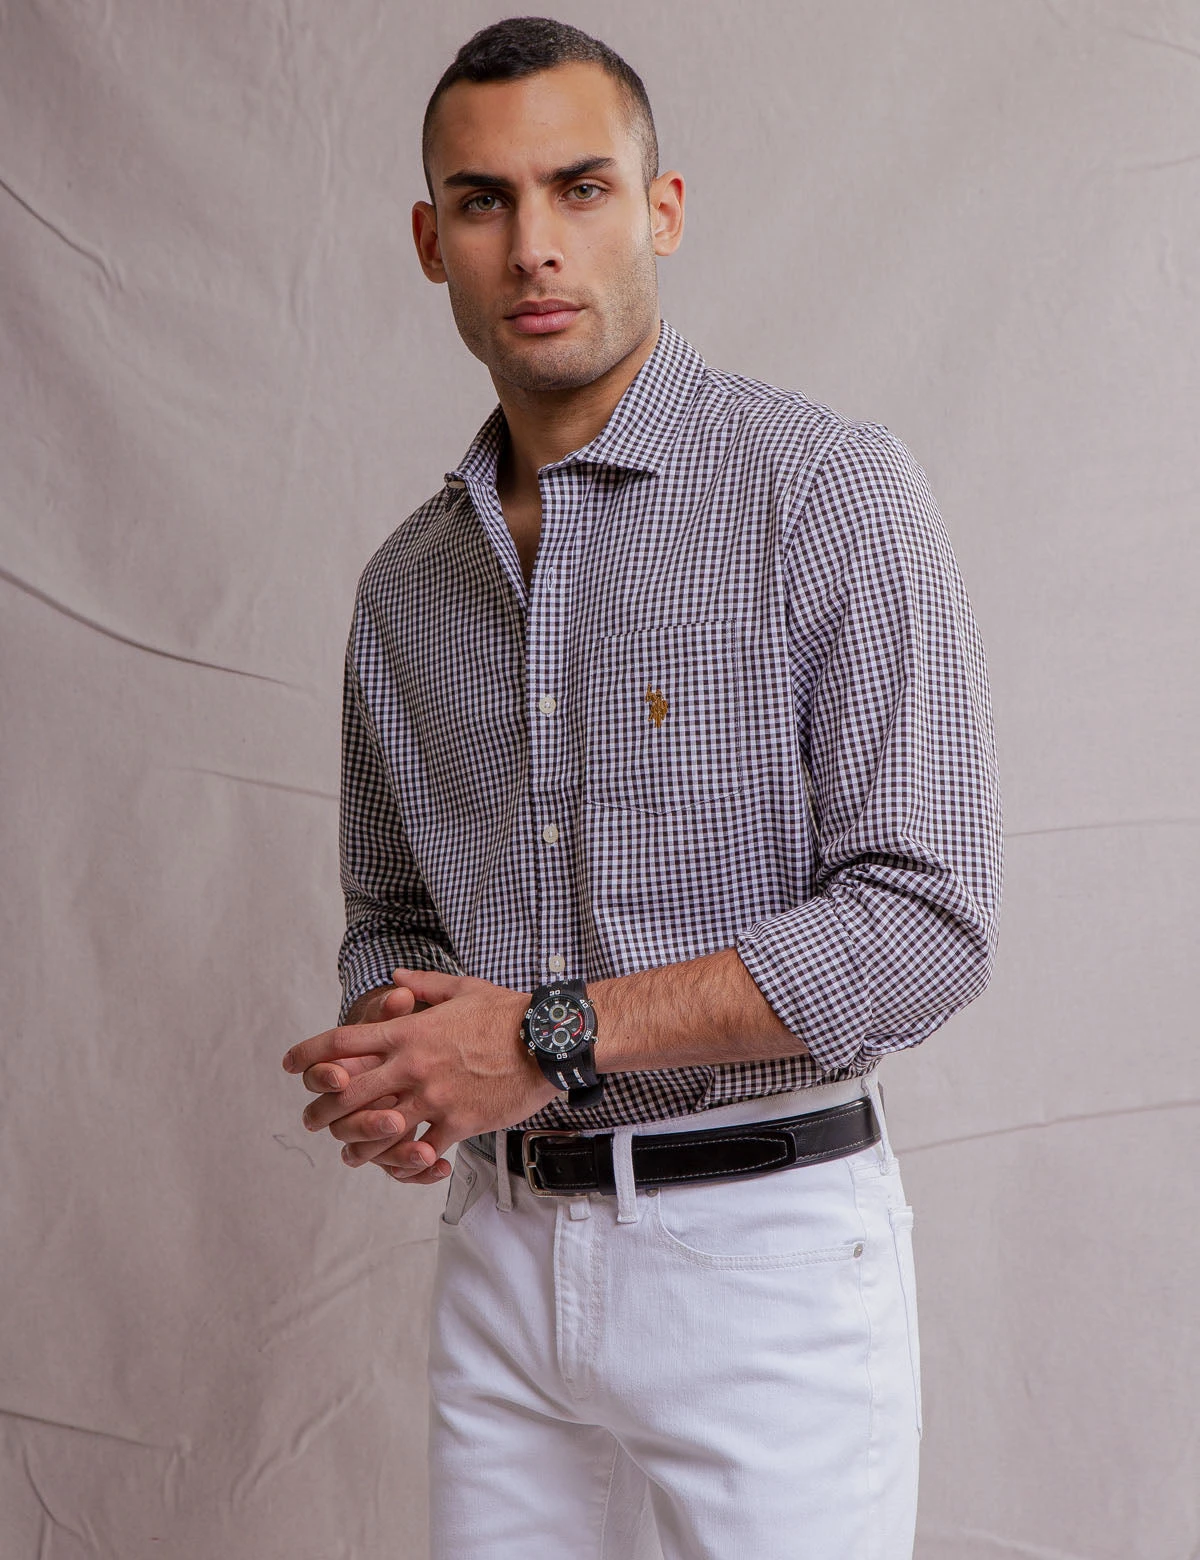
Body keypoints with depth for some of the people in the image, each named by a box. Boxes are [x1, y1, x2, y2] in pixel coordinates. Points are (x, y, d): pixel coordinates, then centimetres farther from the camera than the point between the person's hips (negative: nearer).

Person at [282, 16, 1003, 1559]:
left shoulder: (829, 492, -9)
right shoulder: (406, 582, 9)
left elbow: (926, 917, -16)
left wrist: (548, 1035, -18)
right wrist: (392, 1061, -6)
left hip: (761, 1247, -5)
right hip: (499, 1249, 5)